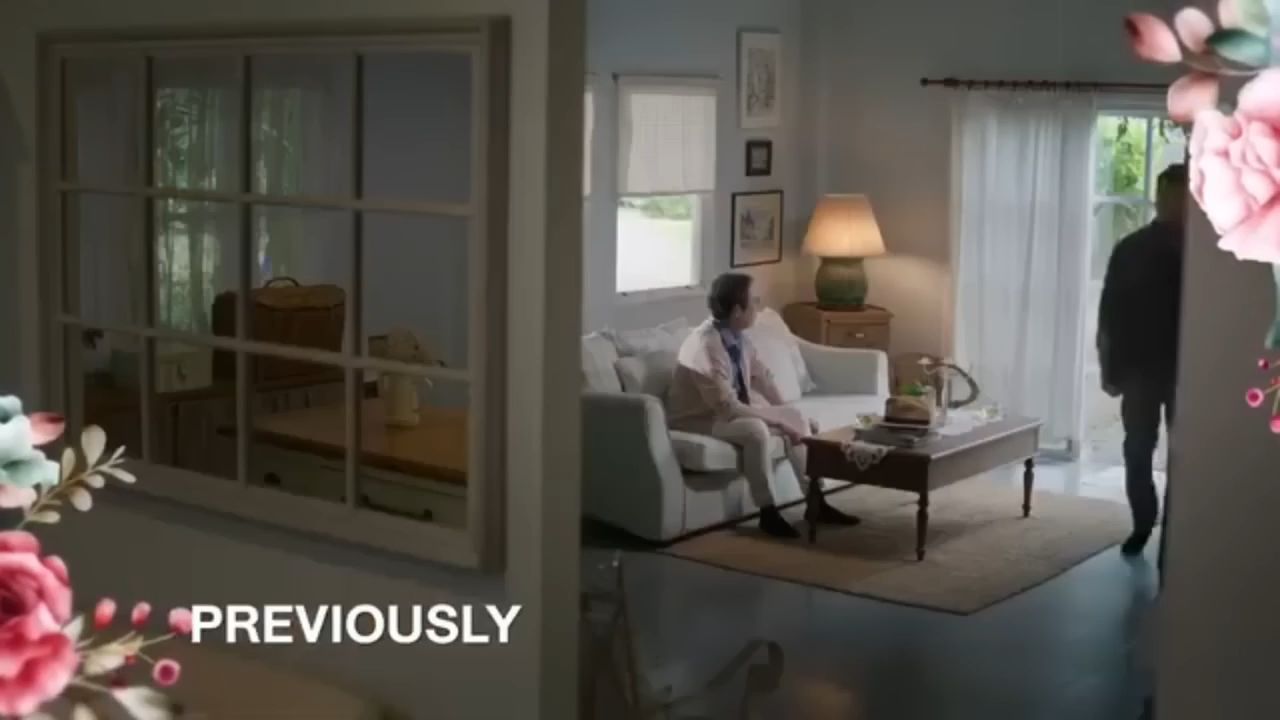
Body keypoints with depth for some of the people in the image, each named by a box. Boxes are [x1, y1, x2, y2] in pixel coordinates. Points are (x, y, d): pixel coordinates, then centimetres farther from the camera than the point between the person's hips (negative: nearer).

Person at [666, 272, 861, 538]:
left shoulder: (738, 338, -2)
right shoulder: (705, 345, -29)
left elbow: (763, 379, 11)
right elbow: (728, 407, -31)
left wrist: (795, 417, 4)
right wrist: (779, 421, -24)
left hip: (729, 412, 9)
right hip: (698, 421, -9)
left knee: (796, 418, -1)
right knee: (756, 429, -34)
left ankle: (816, 503, 2)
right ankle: (768, 513, -20)